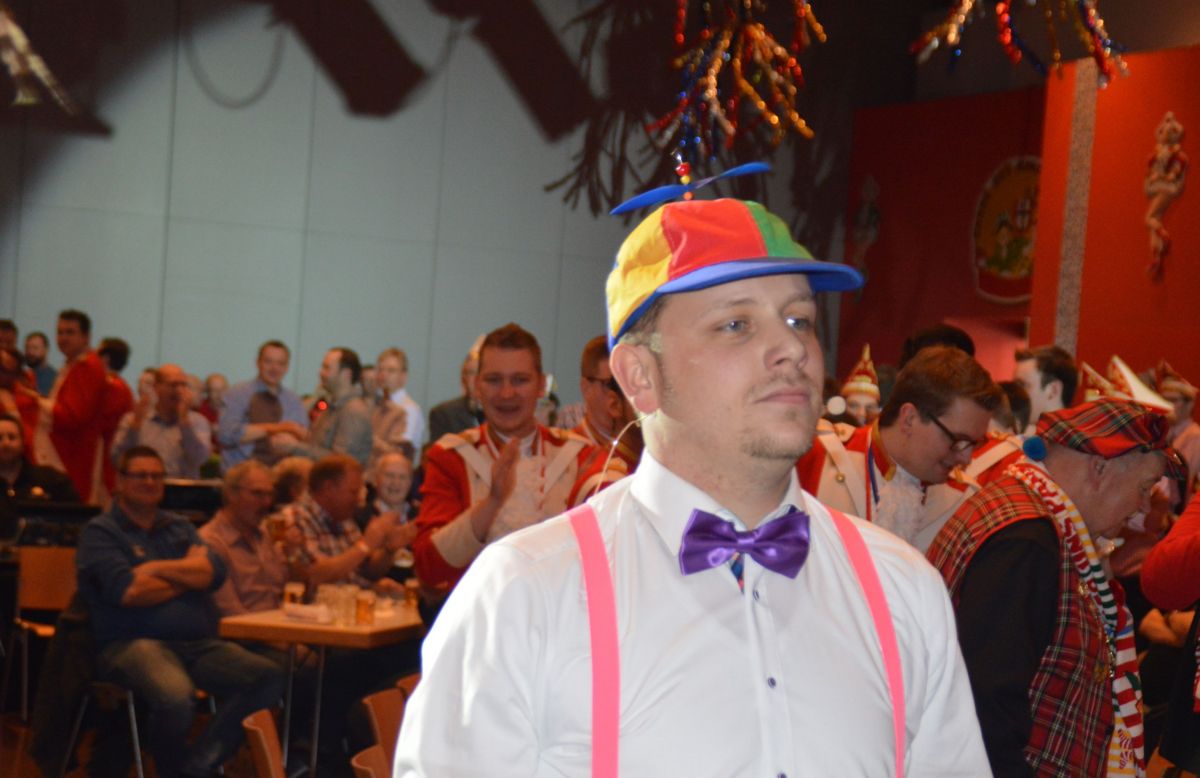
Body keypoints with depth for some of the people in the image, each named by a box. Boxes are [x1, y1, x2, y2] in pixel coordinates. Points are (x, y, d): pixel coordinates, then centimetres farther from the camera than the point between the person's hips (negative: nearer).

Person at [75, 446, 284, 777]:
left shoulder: (180, 528, 24)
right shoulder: (100, 532, 7)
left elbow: (215, 572, 6)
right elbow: (127, 592, -10)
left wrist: (158, 569, -5)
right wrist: (188, 575, 5)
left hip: (198, 644, 6)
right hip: (132, 642, -6)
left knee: (269, 677, -20)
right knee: (176, 698, -38)